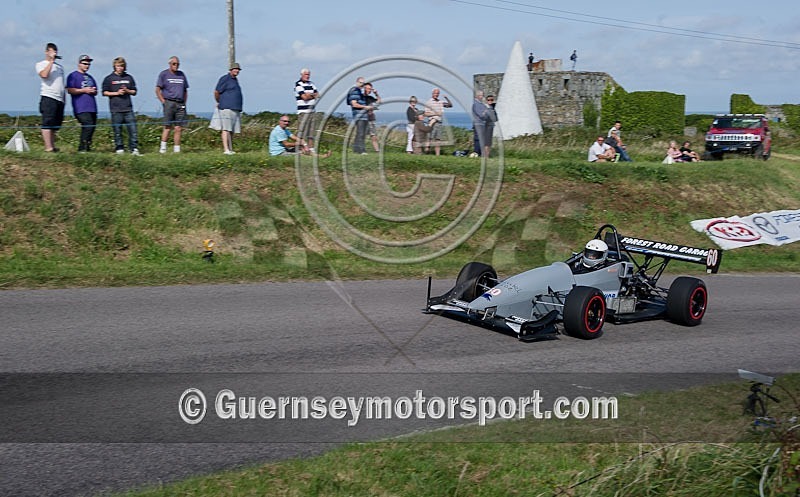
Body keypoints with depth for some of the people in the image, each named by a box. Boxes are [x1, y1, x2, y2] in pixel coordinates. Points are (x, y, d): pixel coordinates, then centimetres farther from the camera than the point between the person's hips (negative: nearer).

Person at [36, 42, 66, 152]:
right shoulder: (41, 64, 6)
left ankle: (53, 146, 10)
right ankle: (48, 147, -17)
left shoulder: (59, 66, 25)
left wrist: (64, 97, 18)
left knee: (55, 125, 6)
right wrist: (51, 61, -9)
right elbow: (44, 74, -16)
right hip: (48, 97, -6)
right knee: (47, 123, -12)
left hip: (60, 99, 6)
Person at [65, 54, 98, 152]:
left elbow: (96, 92, 31)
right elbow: (70, 90, -8)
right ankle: (82, 148, -17)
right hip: (81, 108, -8)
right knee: (88, 125, -21)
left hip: (92, 107, 8)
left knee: (92, 127, 3)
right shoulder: (73, 76, 2)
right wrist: (84, 90, -10)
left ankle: (87, 147, 10)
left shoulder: (90, 77, 26)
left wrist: (94, 91, 7)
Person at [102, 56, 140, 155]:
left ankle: (134, 149, -3)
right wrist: (116, 93, -8)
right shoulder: (109, 78, 6)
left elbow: (134, 91, 17)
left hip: (128, 108, 2)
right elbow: (105, 92, 4)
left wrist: (127, 91, -4)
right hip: (115, 109, -2)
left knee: (133, 128, -5)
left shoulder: (129, 78, 13)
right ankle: (119, 149, 9)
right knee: (117, 130, 1)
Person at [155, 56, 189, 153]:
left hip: (180, 104, 4)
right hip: (169, 102, -4)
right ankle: (162, 148, -6)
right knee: (167, 126, -9)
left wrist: (184, 103, 12)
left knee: (178, 128, 1)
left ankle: (176, 149, 4)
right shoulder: (163, 74, 6)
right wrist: (163, 101, -6)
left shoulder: (182, 74, 18)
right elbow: (158, 90, 3)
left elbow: (185, 90, 23)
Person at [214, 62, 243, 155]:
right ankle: (226, 149, -18)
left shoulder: (235, 79, 22)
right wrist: (219, 102, 8)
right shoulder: (225, 79, -5)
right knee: (226, 129, -13)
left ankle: (230, 149, 15)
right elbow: (216, 92, -6)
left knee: (233, 130, 9)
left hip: (236, 109, 9)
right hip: (227, 108, -8)